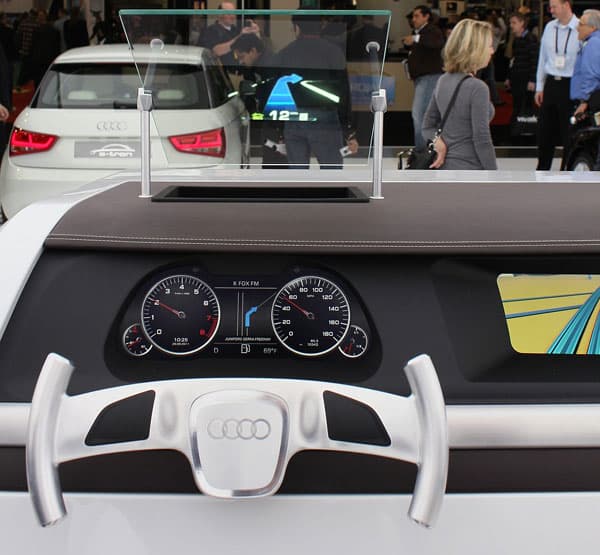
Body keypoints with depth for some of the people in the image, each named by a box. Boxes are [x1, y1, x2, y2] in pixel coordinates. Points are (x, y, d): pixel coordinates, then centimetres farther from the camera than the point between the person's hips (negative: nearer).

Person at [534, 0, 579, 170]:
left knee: (569, 132, 4)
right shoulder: (549, 27, 5)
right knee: (545, 131, 11)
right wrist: (539, 87, 12)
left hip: (570, 85, -5)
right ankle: (542, 170, 26)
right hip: (551, 83, 5)